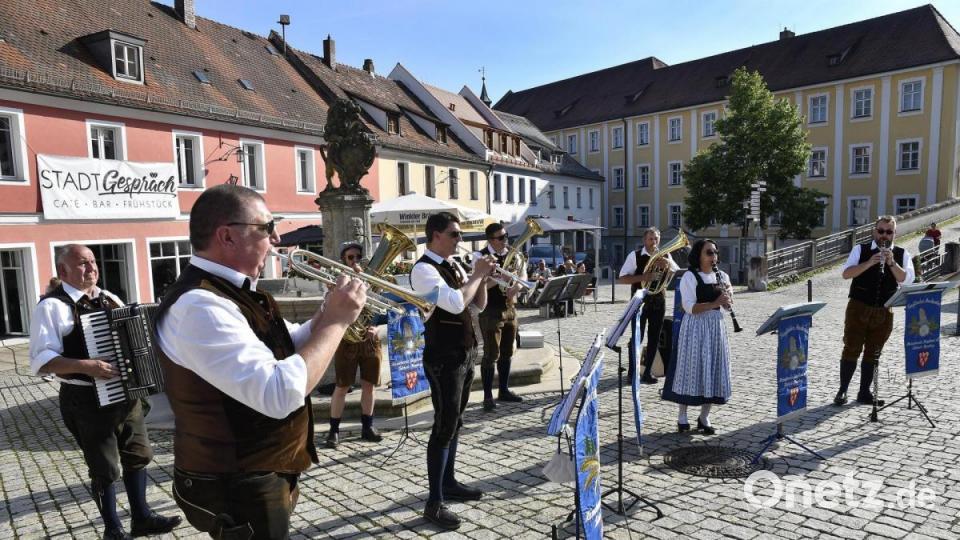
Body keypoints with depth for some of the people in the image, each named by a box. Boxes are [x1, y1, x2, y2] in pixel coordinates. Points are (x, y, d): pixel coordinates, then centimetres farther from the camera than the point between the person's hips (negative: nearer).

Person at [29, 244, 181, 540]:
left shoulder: (109, 299, 9)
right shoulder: (52, 306, -11)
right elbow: (40, 360, -19)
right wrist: (86, 365, -31)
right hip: (87, 401, -6)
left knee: (138, 455, 14)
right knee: (105, 468, 6)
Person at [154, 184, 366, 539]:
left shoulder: (235, 292, 4)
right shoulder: (198, 305, -28)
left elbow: (281, 349, 15)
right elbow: (280, 395, -37)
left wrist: (326, 314, -2)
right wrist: (335, 322, -26)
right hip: (238, 488, -9)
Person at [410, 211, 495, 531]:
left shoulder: (454, 266, 12)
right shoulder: (424, 269, -16)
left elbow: (479, 305, 15)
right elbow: (456, 303, -29)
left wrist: (483, 278, -2)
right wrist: (477, 274, -15)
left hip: (465, 352, 9)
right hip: (444, 358, -9)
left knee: (454, 421, 17)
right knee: (444, 426, -5)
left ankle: (449, 483, 32)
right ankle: (434, 503, 6)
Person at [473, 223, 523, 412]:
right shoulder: (480, 256, -11)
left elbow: (523, 276, 3)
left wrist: (515, 288, -19)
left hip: (510, 309, 6)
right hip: (490, 311, -6)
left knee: (507, 353, 14)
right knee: (491, 354, -3)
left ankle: (504, 391, 28)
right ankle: (488, 396, 8)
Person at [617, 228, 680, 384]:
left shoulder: (664, 256, 7)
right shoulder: (635, 256, -5)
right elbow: (621, 278, -11)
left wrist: (668, 264, -15)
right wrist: (642, 277, -24)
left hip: (658, 302, 4)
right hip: (640, 302, -4)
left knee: (654, 339, 8)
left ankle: (647, 372, 19)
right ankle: (633, 373, 10)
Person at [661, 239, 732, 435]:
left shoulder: (722, 276, 10)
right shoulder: (689, 277, -8)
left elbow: (727, 306, 14)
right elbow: (689, 307, -17)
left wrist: (728, 301, -8)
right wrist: (714, 303, -26)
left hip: (716, 327, 6)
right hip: (696, 327, -5)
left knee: (713, 371, 7)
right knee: (691, 369, -1)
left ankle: (704, 418, 20)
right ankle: (682, 417, 13)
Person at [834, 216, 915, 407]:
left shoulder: (902, 254, 6)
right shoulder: (860, 249, 1)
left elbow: (906, 279, -8)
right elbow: (846, 273, -10)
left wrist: (891, 262, -19)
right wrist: (869, 262, -21)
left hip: (884, 311, 2)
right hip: (858, 308, -2)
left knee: (873, 353, 10)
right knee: (851, 350, -1)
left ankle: (865, 392, 20)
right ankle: (842, 391, 7)